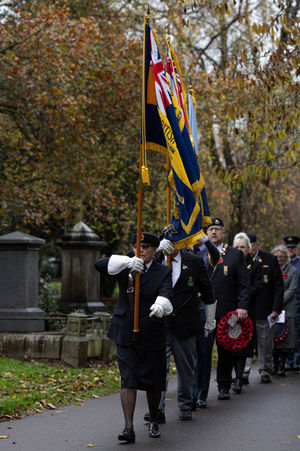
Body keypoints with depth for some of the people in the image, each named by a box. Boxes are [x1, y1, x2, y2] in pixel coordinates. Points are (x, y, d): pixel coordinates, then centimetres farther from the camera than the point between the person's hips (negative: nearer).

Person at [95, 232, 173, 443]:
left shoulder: (163, 272, -1)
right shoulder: (125, 267, 3)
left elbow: (166, 294, -20)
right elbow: (99, 265, -13)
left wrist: (160, 305, -45)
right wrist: (127, 262, -29)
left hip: (151, 334, -1)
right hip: (125, 333, 1)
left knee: (153, 380, 7)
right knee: (128, 379, -6)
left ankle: (153, 421, 30)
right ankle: (129, 428, -8)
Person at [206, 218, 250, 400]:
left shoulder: (236, 255, 6)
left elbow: (244, 284, 3)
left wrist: (242, 307, -10)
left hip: (226, 312, -1)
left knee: (225, 351, 6)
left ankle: (224, 387, 16)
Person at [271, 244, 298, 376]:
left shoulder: (292, 271, 2)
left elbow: (291, 290, -4)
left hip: (286, 308, -3)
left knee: (285, 337, -5)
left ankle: (282, 366, -1)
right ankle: (275, 364, 9)